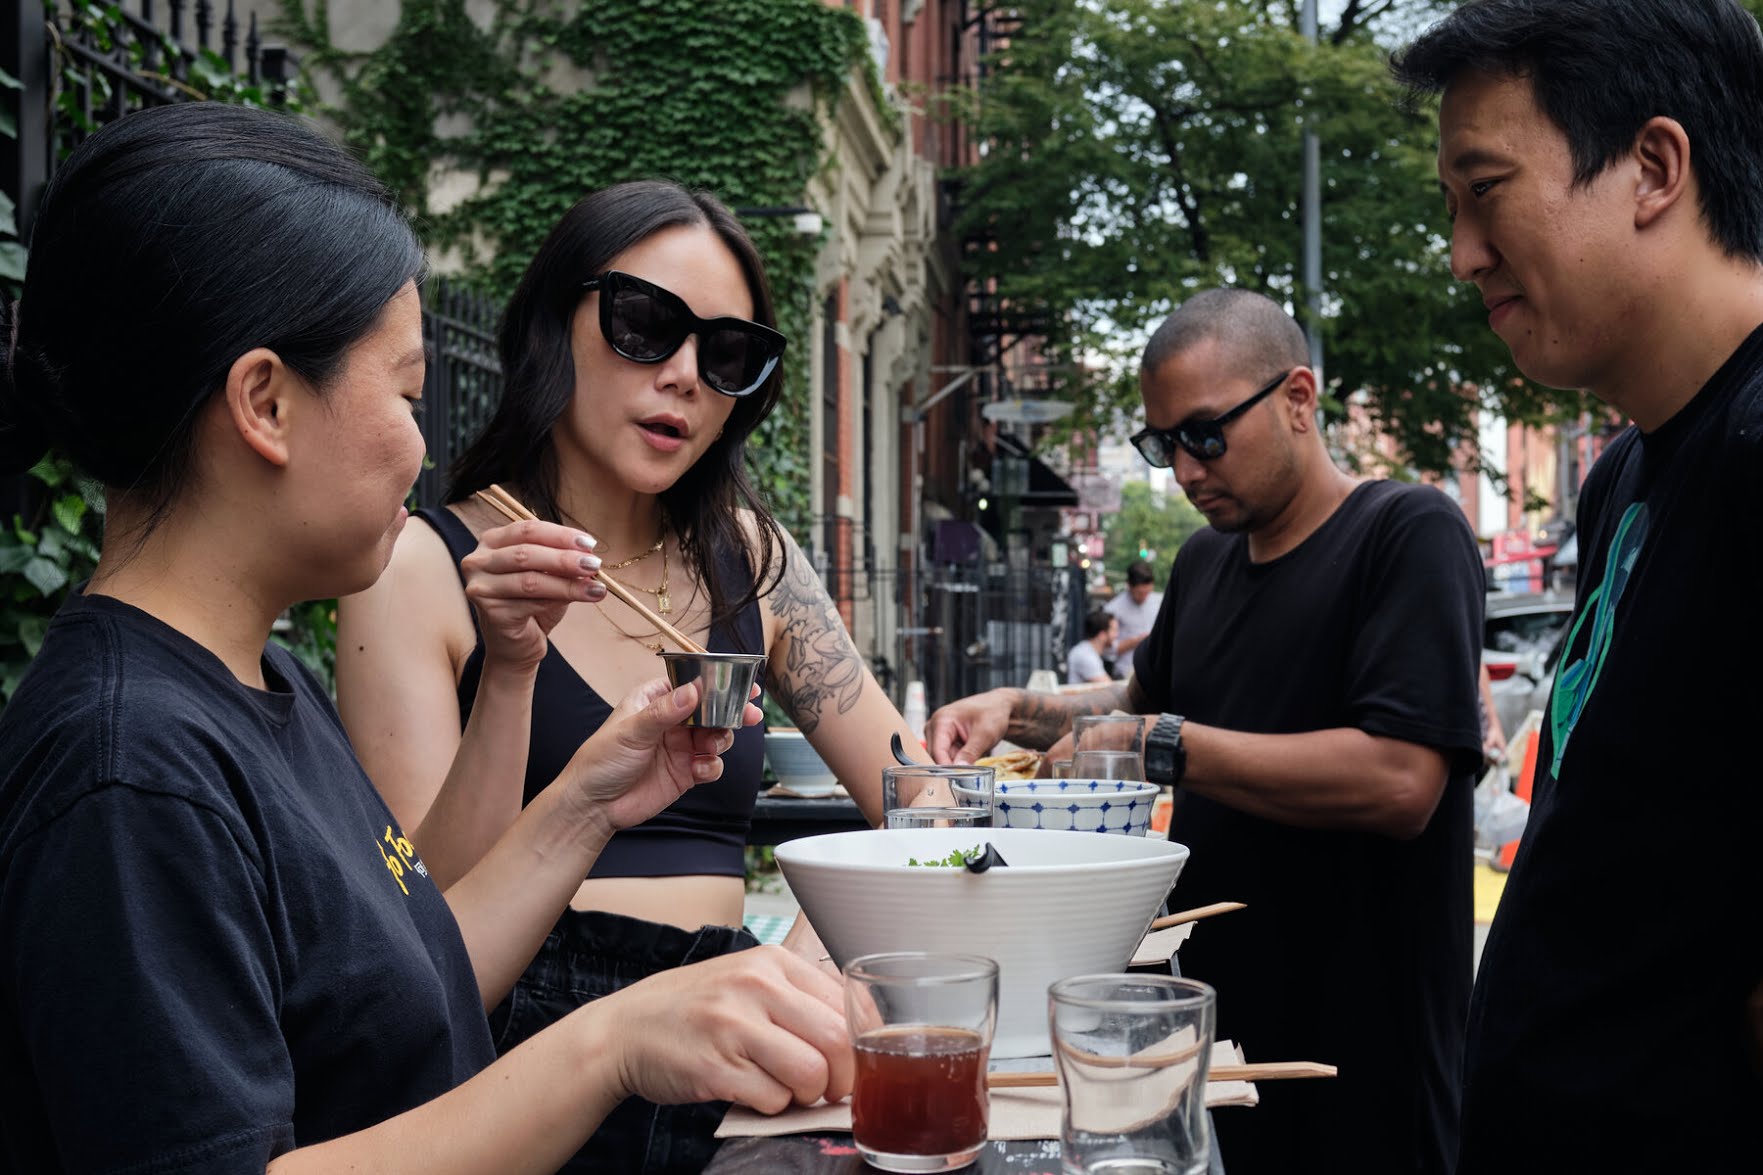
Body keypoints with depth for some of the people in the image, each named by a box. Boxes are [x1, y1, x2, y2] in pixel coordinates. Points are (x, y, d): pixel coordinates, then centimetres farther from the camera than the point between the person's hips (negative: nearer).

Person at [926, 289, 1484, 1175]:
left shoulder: (1409, 534, -14)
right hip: (1214, 1010, 7)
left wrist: (1164, 746, -21)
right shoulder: (1203, 563, 11)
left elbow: (1400, 782, -25)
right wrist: (1021, 713, 8)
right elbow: (1142, 702, 28)